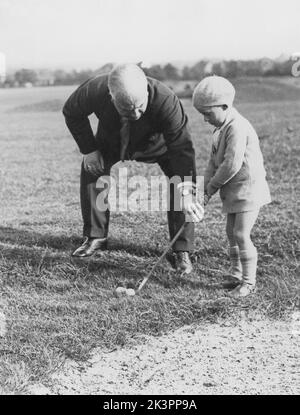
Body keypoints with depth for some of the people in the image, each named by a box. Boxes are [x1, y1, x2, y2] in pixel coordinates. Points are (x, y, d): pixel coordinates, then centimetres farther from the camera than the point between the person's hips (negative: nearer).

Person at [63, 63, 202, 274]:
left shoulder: (165, 100, -45)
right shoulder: (94, 91, -38)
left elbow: (181, 146, -41)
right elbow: (72, 113, -14)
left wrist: (185, 192, -46)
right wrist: (89, 149, -18)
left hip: (157, 144, -2)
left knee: (182, 185, -18)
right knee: (90, 171, -7)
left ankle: (182, 251, -7)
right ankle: (95, 238, 12)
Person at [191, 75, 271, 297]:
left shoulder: (237, 127, -21)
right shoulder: (222, 128, 11)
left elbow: (232, 165, -25)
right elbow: (214, 161, 12)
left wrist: (212, 187, -13)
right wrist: (206, 189, 0)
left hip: (249, 189, -10)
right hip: (234, 191, 10)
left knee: (241, 234, -8)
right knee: (232, 233, 14)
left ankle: (249, 281, 4)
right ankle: (236, 275, 27)